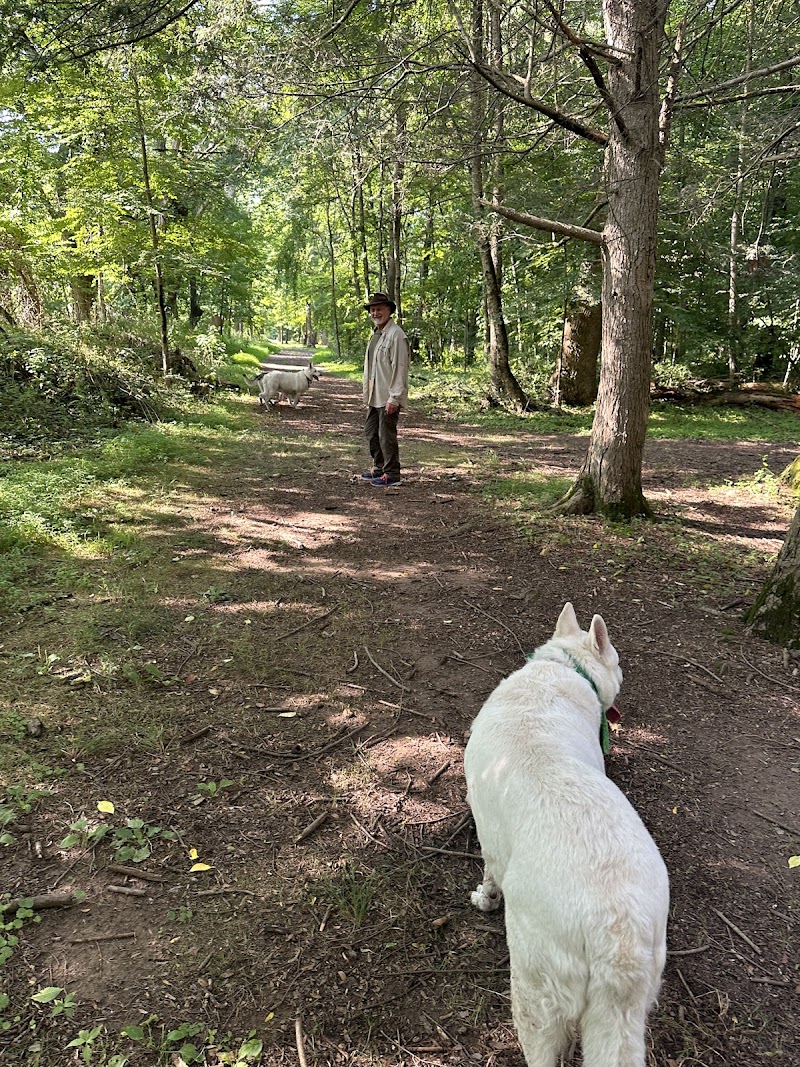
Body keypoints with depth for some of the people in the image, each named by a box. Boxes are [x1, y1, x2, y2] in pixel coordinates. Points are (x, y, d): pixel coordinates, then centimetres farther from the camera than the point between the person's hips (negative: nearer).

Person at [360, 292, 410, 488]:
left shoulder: (396, 335, -14)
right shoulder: (375, 334, 16)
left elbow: (400, 368, -19)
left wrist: (394, 398, -22)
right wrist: (367, 394, 18)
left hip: (388, 397, -10)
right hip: (374, 396, 10)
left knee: (386, 435, -4)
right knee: (371, 433, 16)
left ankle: (392, 475, 6)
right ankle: (379, 469, 30)